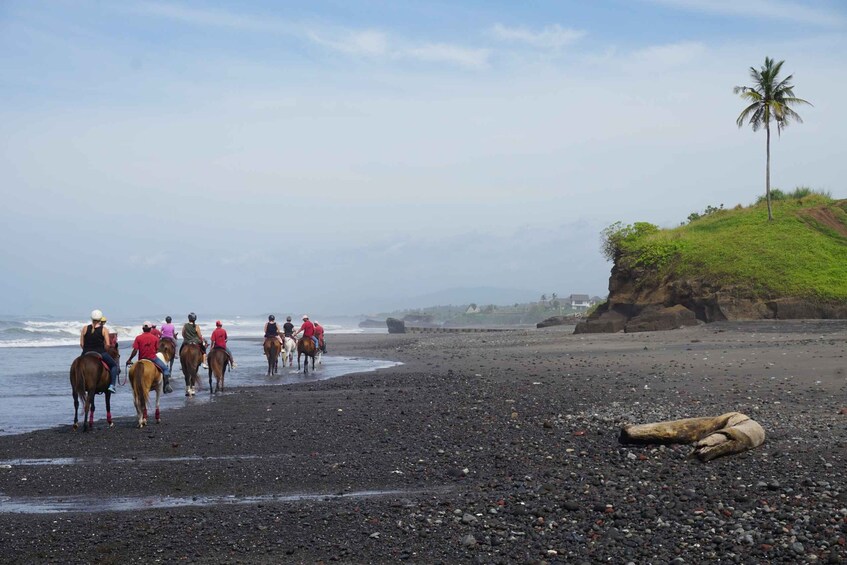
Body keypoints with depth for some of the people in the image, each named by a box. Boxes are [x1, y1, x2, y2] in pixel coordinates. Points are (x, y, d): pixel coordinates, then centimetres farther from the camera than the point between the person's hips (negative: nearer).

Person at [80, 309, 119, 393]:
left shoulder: (85, 328, 2)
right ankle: (112, 385, 1)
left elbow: (81, 344, 2)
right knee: (114, 365, 17)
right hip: (100, 353, -2)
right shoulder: (104, 329, -4)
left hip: (87, 353, 2)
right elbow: (108, 344, -8)